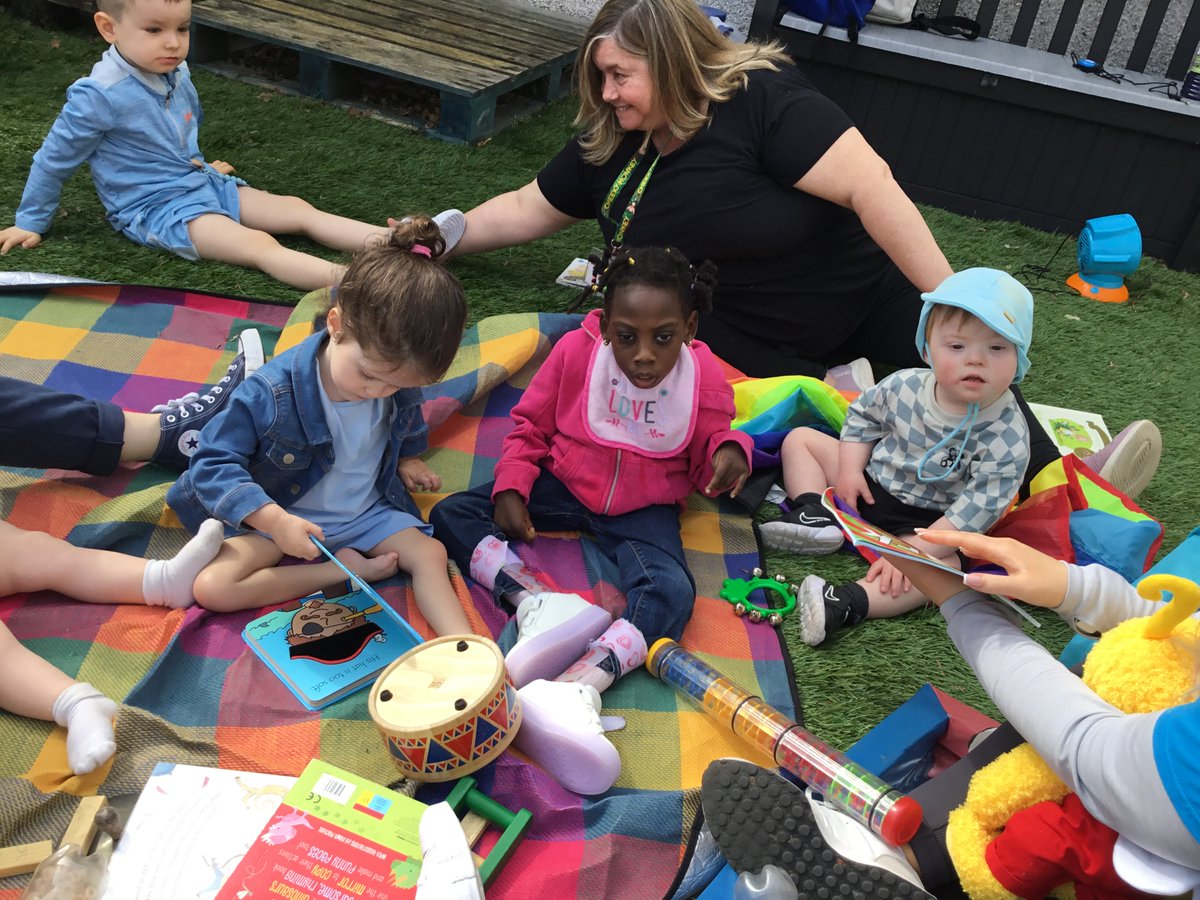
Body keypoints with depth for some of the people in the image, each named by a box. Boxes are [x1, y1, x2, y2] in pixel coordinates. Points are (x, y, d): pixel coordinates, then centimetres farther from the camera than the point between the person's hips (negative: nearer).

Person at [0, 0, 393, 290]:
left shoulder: (177, 74, 2)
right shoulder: (100, 96, -19)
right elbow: (55, 159, -7)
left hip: (203, 183, 8)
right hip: (155, 207, -8)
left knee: (298, 210, -6)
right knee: (259, 245, -28)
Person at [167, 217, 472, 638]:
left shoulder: (398, 383, -14)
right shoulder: (271, 392, -30)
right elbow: (213, 463, -27)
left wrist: (405, 458, 0)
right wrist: (274, 520, -37)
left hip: (366, 512, 3)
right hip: (281, 516, -3)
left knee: (431, 553, -17)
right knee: (211, 587, -23)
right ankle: (341, 570, -19)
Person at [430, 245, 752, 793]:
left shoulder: (704, 379, -12)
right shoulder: (576, 352, -13)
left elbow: (708, 454, 0)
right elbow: (530, 426, 0)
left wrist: (728, 452, -25)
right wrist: (511, 488, -15)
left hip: (642, 508, -1)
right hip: (563, 485, 2)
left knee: (671, 593, -33)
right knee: (451, 516, -16)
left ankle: (577, 686, -49)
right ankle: (530, 604, -36)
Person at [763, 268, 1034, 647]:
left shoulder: (1006, 436, -25)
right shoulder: (905, 385, -14)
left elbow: (980, 505, -26)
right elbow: (863, 413, 7)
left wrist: (915, 550, -32)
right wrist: (849, 469, -6)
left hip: (921, 522, -5)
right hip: (869, 485, 5)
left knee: (946, 563, -35)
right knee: (800, 438, 5)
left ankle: (846, 603, -48)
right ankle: (815, 517, -16)